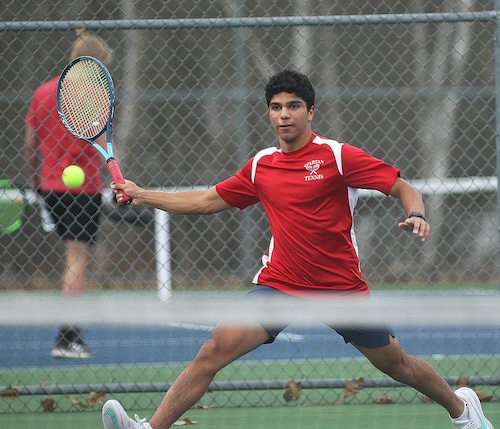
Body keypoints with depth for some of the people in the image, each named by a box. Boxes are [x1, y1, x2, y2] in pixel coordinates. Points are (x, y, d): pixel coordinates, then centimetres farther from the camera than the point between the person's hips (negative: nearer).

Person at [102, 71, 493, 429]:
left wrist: (417, 215, -30)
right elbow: (209, 200, 17)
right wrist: (143, 196, 13)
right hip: (279, 283, 3)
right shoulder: (260, 166, 5)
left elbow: (403, 188, -9)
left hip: (342, 286, -3)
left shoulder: (338, 156, -9)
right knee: (217, 347, -16)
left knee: (396, 364, 11)